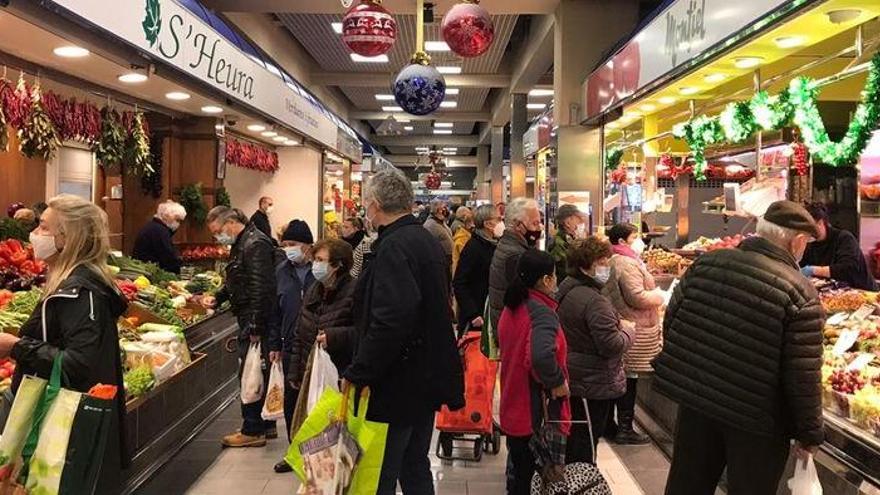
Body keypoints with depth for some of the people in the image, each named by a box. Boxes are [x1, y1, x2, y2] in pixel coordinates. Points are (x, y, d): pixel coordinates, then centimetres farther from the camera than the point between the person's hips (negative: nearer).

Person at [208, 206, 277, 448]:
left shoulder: (256, 244, -17)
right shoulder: (241, 244, 15)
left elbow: (261, 289, -23)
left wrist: (255, 327, -24)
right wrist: (218, 298, 12)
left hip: (255, 323, -10)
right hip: (248, 321, 10)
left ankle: (253, 431, 8)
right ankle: (266, 425, 26)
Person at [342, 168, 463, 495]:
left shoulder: (393, 247, -19)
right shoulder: (427, 241, 10)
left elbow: (390, 322, -30)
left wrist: (357, 373, -22)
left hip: (398, 383, -10)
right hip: (428, 378, 10)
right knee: (416, 468, 21)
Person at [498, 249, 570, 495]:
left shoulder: (511, 307, 6)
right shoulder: (542, 313, -21)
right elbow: (542, 356, -38)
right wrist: (558, 382, -21)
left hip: (514, 405, 8)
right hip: (538, 410, -8)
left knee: (518, 468, 20)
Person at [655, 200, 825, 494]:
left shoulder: (706, 263, -4)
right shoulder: (800, 293, -17)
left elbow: (671, 320, 3)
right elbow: (803, 378, -17)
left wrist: (680, 379, 16)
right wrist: (810, 434, -3)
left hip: (694, 399, 4)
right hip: (756, 422, -4)